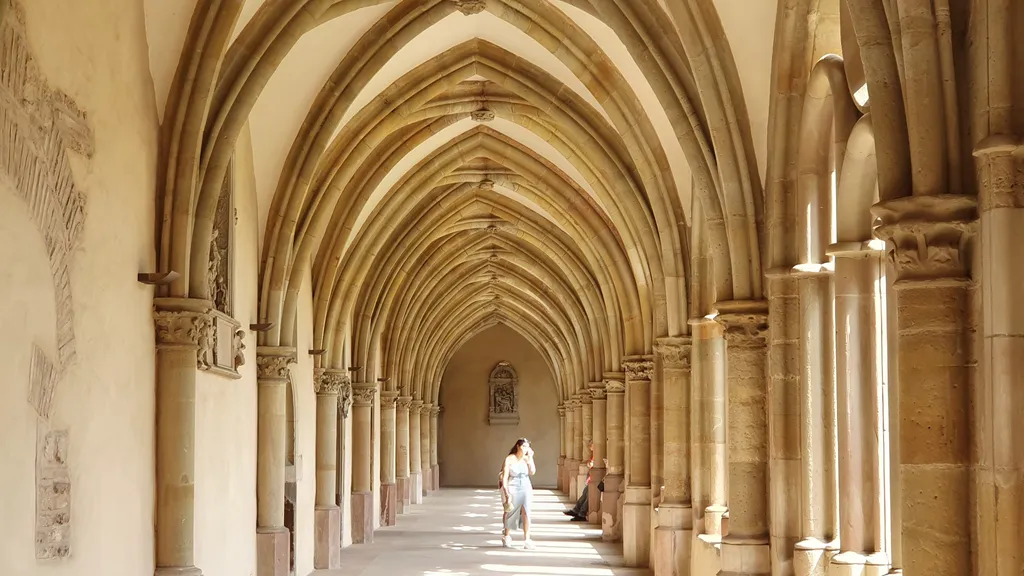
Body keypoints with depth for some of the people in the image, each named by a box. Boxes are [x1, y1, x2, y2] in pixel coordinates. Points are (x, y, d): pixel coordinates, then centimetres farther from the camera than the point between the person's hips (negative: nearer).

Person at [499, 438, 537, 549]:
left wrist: (530, 458, -12)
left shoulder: (526, 459, 3)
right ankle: (506, 536, 36)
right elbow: (505, 476, -8)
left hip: (526, 487, 2)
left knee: (526, 512, -11)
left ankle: (527, 540, -13)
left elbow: (532, 472, -12)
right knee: (510, 513, 13)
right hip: (513, 488, -2)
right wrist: (506, 493, -14)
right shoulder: (510, 459, -6)